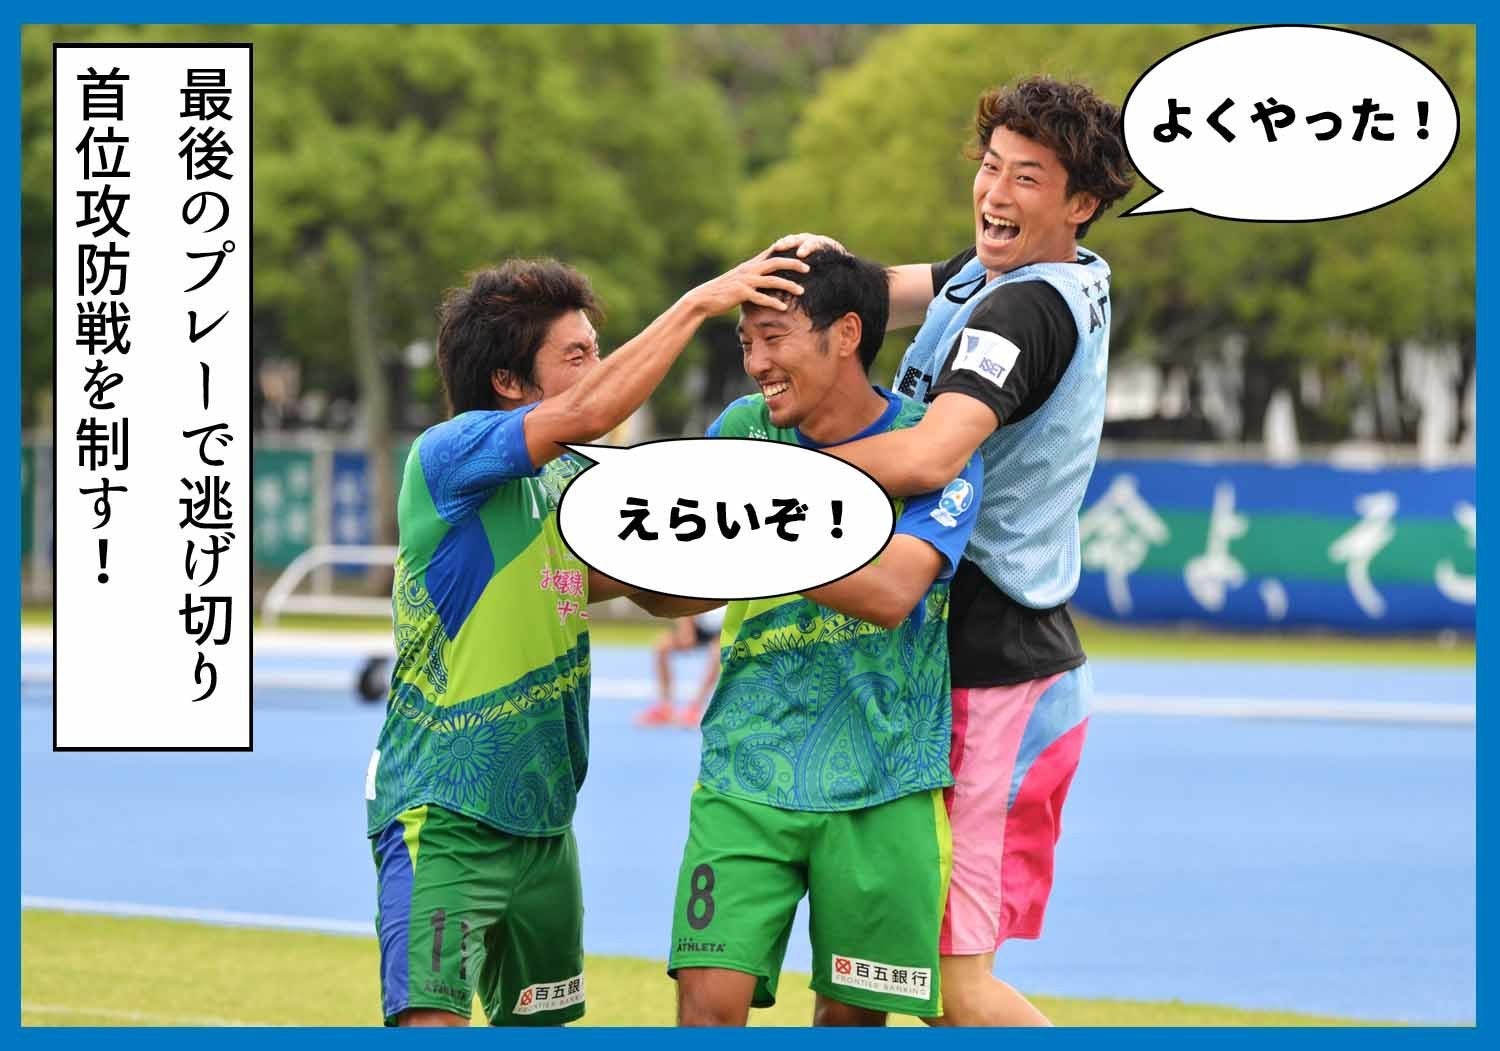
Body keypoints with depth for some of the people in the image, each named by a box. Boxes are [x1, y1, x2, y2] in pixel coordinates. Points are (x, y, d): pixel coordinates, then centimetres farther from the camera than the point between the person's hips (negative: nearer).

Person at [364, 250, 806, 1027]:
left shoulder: (569, 478, 11)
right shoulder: (446, 455, -15)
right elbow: (591, 411, -27)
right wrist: (698, 303, -23)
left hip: (541, 817, 9)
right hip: (442, 815, -8)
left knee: (537, 1024, 15)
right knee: (430, 1019, -21)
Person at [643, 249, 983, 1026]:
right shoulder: (743, 431, 3)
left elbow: (890, 592, -23)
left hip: (881, 787, -2)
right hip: (747, 774, 2)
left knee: (852, 1009, 6)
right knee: (709, 998, -12)